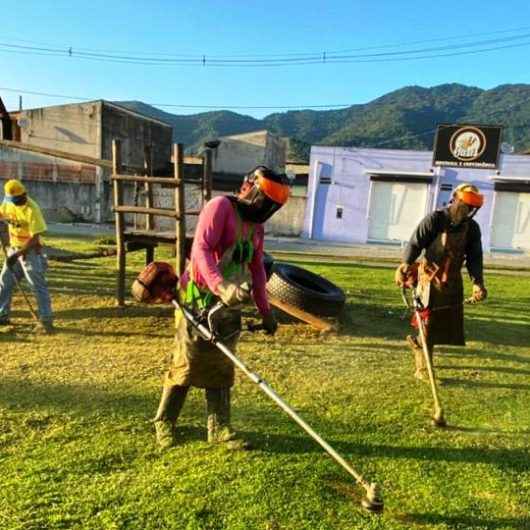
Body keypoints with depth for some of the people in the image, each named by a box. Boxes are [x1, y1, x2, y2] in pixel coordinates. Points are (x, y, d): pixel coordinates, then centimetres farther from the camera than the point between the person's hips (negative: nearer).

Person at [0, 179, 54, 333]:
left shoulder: (32, 209, -22)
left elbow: (35, 238, -23)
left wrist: (17, 254, -24)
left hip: (30, 251, -7)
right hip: (13, 249, 8)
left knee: (38, 286, -9)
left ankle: (46, 321, -7)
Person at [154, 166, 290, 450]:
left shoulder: (256, 226, 15)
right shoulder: (220, 206, -10)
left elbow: (257, 268, 20)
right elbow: (201, 250, -22)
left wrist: (265, 312, 19)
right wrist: (221, 287, -35)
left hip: (230, 306, 7)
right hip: (200, 300, -7)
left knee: (221, 368, 11)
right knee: (186, 364, 2)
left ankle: (219, 428, 21)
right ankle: (164, 423, 21)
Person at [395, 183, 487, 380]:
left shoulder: (472, 228, 2)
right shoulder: (434, 220, -12)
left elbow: (474, 258, 0)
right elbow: (414, 245, -14)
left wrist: (477, 282, -14)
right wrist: (406, 267, -28)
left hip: (453, 282, 6)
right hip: (431, 279, -5)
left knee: (451, 323, 10)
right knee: (429, 322, -3)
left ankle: (418, 342, 36)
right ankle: (422, 369, 10)